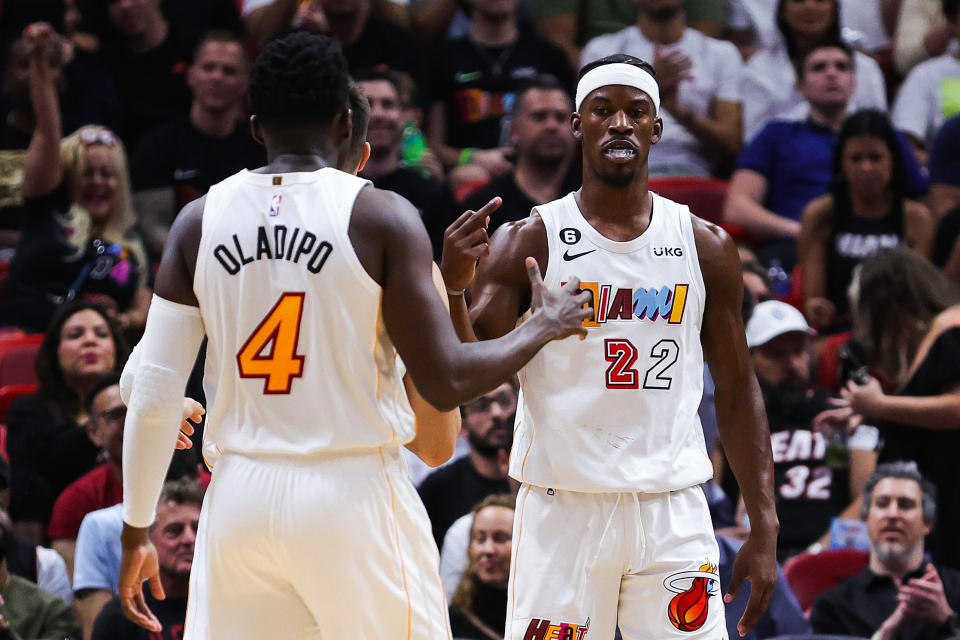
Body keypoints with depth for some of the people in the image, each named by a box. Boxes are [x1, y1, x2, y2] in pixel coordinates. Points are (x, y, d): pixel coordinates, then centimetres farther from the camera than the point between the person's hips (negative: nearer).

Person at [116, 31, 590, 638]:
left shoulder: (199, 221, 4)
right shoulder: (382, 217, -6)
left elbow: (153, 393, 1)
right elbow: (445, 382, -10)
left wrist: (138, 530, 11)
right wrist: (545, 328, 7)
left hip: (239, 496, 3)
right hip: (354, 494, -3)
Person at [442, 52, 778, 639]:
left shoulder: (706, 247, 7)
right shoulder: (530, 242, 0)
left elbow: (737, 393, 11)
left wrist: (764, 530, 5)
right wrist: (453, 291, -28)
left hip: (673, 512, 2)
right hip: (561, 508, -2)